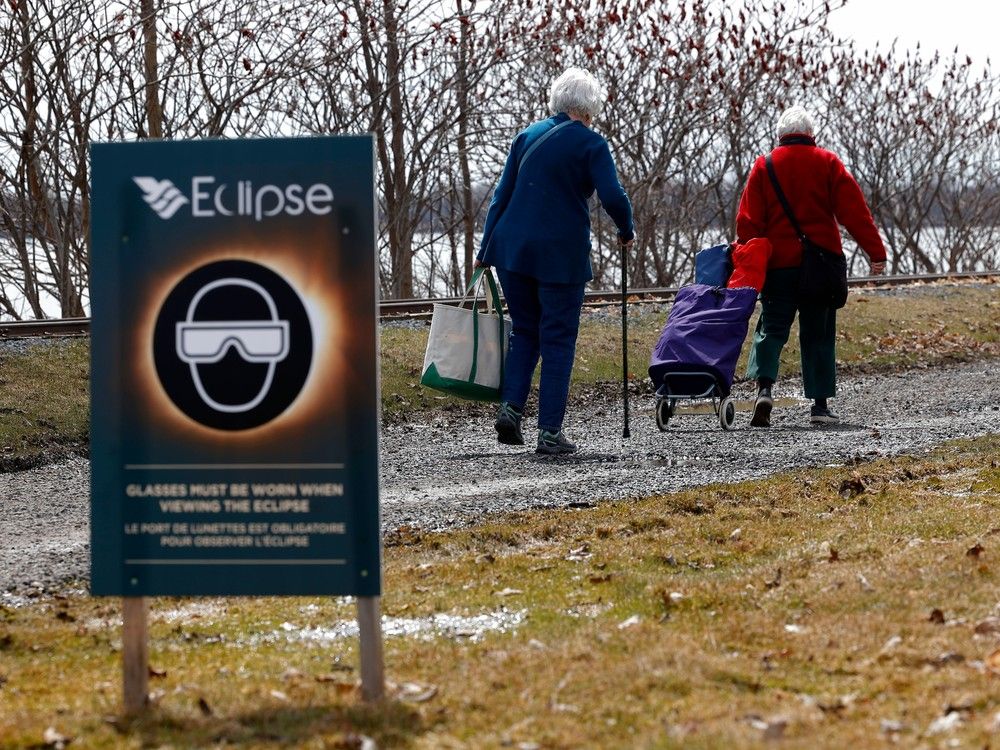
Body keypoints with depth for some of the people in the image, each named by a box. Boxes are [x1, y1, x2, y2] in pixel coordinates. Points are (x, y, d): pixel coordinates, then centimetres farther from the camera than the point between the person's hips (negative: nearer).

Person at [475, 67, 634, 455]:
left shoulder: (528, 136, 11)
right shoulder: (591, 144, -4)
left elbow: (502, 194, 10)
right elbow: (613, 198, -14)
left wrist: (484, 251, 12)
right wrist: (626, 232, 6)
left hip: (513, 248, 4)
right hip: (562, 254, -4)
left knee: (523, 331, 18)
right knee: (558, 340, 4)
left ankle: (511, 406, 0)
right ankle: (549, 431, 1)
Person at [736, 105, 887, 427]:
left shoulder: (764, 167, 3)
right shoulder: (827, 163, 2)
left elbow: (749, 222, 0)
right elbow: (854, 211, -3)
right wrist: (876, 251, -2)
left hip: (778, 264, 0)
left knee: (771, 328, 4)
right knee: (818, 334, 7)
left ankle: (764, 386, -19)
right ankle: (820, 404, 5)